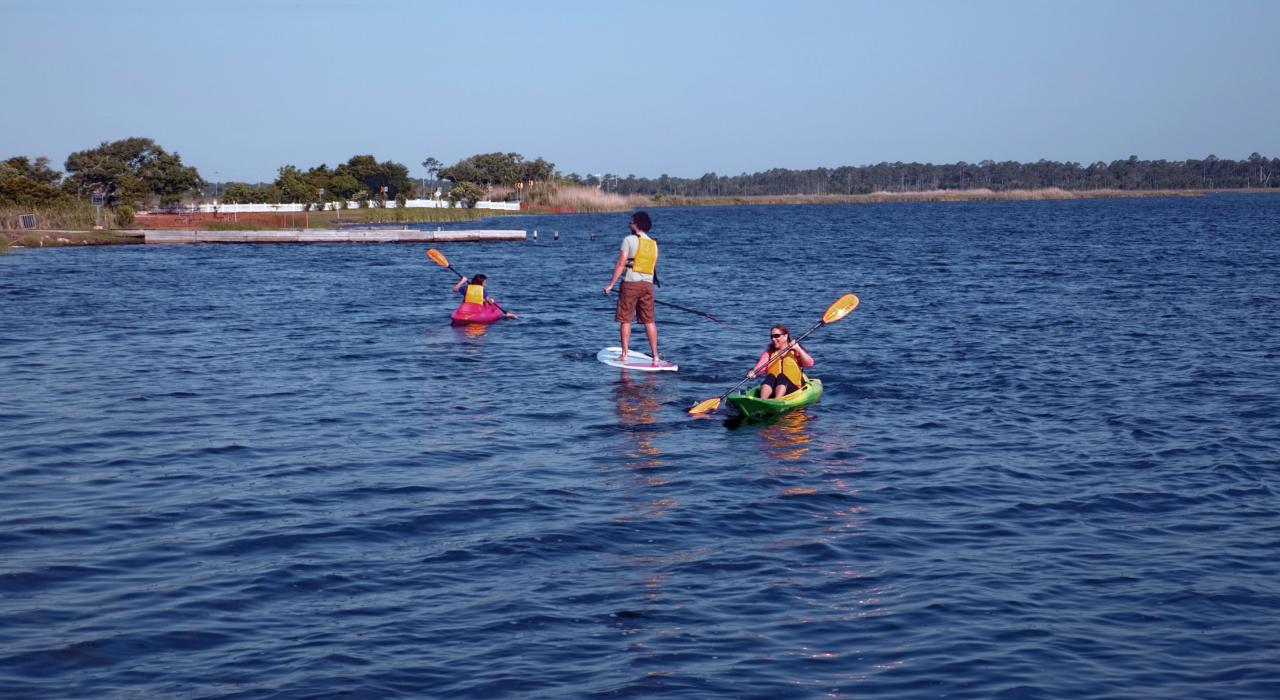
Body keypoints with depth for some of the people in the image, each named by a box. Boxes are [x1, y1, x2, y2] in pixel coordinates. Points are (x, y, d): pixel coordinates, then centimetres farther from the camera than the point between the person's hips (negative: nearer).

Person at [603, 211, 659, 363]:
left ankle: (624, 355, 1)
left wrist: (611, 284, -7)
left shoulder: (629, 239, -5)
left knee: (625, 320, 2)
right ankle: (655, 355, 5)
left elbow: (621, 264, -10)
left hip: (630, 283, -5)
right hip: (648, 284, 5)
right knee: (649, 321, 7)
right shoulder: (653, 244, 13)